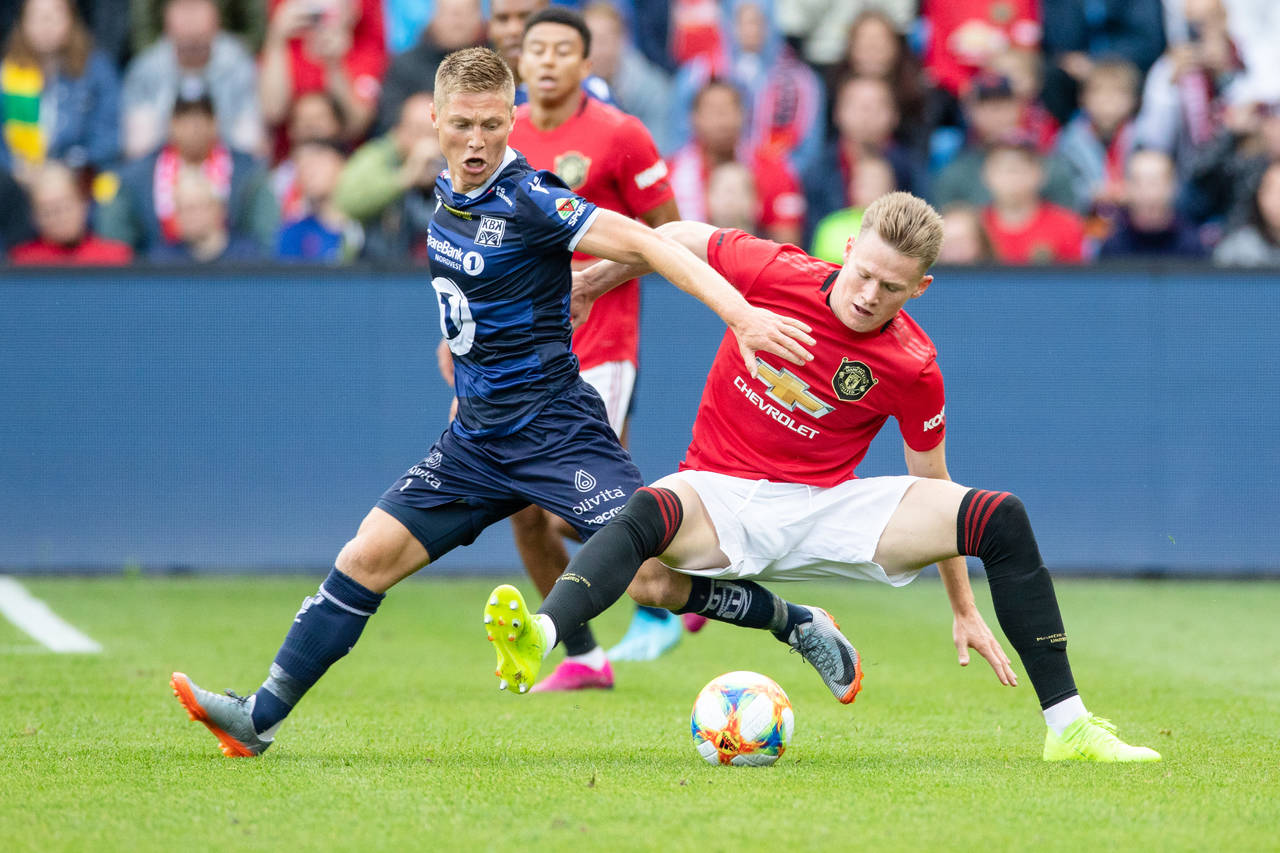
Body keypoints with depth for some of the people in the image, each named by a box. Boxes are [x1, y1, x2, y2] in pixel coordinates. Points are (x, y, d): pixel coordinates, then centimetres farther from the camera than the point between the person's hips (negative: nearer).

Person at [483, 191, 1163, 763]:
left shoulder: (914, 370, -8)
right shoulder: (772, 273, -13)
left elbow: (933, 491, 5)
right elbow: (680, 238, 8)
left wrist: (965, 610, 10)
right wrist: (592, 282, 17)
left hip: (829, 507, 0)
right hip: (721, 493, 0)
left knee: (1000, 518, -17)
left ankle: (1067, 725, -15)